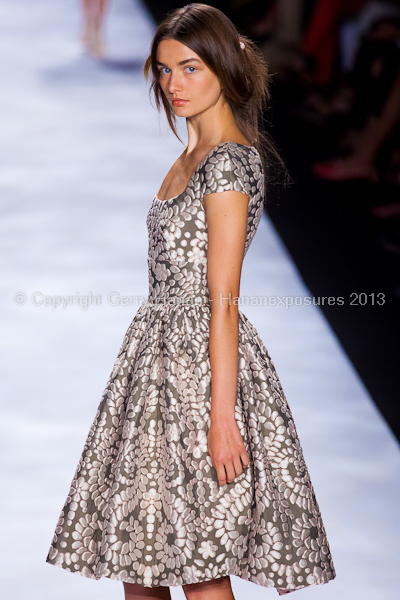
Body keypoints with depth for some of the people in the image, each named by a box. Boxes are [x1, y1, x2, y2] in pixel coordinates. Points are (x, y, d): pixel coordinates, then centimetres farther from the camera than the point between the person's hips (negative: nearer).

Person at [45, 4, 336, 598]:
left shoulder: (228, 160, -14)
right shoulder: (192, 156, 15)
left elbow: (222, 300, -19)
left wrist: (221, 416, -20)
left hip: (204, 359, -9)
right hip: (162, 349, 9)